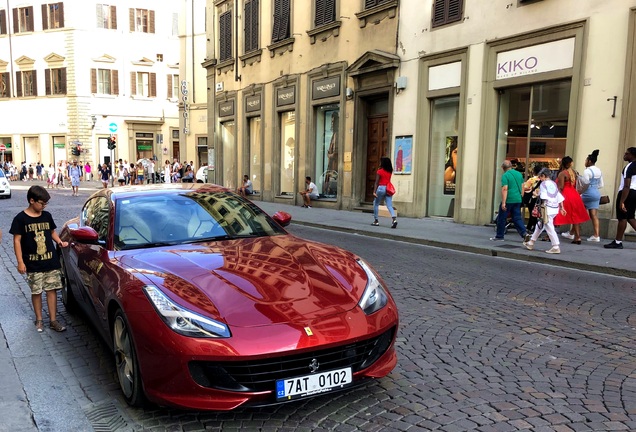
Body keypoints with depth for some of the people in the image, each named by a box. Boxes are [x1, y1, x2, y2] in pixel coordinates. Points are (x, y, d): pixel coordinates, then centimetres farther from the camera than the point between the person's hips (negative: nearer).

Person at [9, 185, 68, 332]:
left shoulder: (47, 215, 4)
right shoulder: (20, 218, -7)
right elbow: (17, 240, -6)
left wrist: (60, 242, -1)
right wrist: (20, 262, -10)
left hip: (51, 261, 3)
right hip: (33, 264, -3)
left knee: (52, 290, 4)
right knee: (36, 292, 7)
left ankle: (53, 320, 10)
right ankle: (39, 320, 23)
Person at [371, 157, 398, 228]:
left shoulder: (379, 171, -5)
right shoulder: (390, 172, 11)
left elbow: (377, 182, -10)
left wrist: (374, 191, -14)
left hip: (381, 188, -4)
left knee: (376, 204, 12)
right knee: (389, 206, -1)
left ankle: (376, 221, 15)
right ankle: (394, 219, -22)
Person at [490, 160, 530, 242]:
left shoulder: (505, 175, -12)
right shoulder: (519, 174, 10)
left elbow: (505, 189, -19)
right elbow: (522, 187, 15)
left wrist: (503, 203, -19)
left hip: (508, 200, -6)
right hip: (518, 200, 6)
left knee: (501, 218, 6)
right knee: (517, 218, 12)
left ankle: (499, 236, 13)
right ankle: (524, 233, -4)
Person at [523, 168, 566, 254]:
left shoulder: (543, 184, -5)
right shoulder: (554, 184, 16)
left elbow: (544, 198, -16)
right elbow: (560, 197, 15)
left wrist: (543, 208, -16)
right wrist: (561, 207, 18)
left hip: (548, 209, -9)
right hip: (555, 208, 9)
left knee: (549, 228, -6)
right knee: (540, 225, 18)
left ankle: (556, 247, -8)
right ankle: (531, 243, 26)